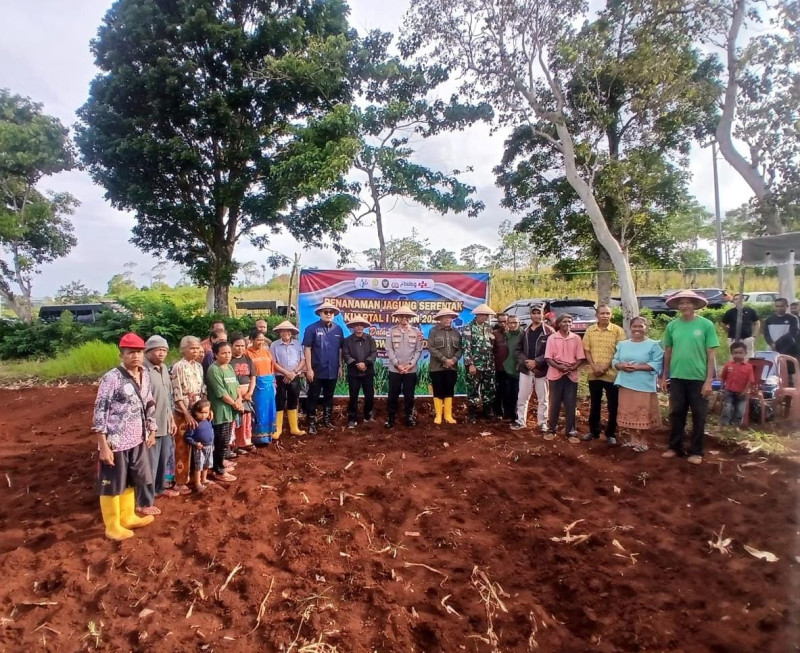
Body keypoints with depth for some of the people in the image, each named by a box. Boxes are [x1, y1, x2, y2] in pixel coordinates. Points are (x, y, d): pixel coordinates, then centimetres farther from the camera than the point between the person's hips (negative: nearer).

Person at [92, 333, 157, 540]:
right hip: (115, 442, -7)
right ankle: (112, 527, 25)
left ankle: (128, 517, 40)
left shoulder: (145, 375, 4)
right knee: (112, 485, 9)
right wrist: (104, 446, -19)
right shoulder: (112, 378, -18)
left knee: (129, 481, 22)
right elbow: (100, 411, -17)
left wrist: (151, 430, 16)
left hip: (136, 439, 7)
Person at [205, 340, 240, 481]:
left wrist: (239, 399, -4)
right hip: (220, 411, -8)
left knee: (225, 441, 17)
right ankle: (219, 471, 8)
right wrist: (235, 404, -10)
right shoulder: (213, 370, -16)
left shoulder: (230, 367, 12)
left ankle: (219, 464, 31)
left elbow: (236, 385, 14)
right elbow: (221, 393, -19)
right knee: (222, 442, -2)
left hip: (230, 410, 9)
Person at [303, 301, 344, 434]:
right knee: (313, 397, 5)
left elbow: (340, 349, 10)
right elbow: (307, 349, -10)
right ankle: (311, 423, 14)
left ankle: (327, 420, 31)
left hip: (332, 371, 4)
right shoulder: (312, 328, -10)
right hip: (316, 371, -4)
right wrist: (309, 369, -13)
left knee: (329, 397, 16)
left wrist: (340, 366, 10)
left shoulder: (338, 329, 2)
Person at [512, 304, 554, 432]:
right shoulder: (525, 331, 9)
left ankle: (542, 423, 17)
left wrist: (536, 362, -19)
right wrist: (525, 361, -9)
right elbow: (517, 350, 8)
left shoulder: (549, 331, -6)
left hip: (542, 370, -4)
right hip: (525, 369, 4)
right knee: (522, 397, 8)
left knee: (543, 399, 7)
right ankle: (520, 421, 19)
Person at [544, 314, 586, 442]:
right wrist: (559, 367, -18)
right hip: (555, 375, -1)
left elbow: (580, 358, 3)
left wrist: (574, 367, -15)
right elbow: (548, 358, -3)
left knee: (570, 405, 4)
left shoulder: (576, 338, 4)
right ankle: (551, 429, 17)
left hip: (571, 375, 1)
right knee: (555, 403, 6)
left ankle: (571, 432, 12)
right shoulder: (551, 338, 0)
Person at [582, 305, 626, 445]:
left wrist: (606, 367, -12)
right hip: (594, 374, 3)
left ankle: (611, 434, 17)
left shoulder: (618, 331, -4)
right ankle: (593, 431, 25)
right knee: (594, 404, 13)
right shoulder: (590, 330, 5)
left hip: (612, 374, -3)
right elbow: (586, 350, 4)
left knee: (613, 406, 4)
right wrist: (594, 366, -9)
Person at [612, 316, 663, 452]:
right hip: (626, 384, 4)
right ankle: (634, 438, 24)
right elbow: (614, 361, 11)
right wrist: (622, 366, -12)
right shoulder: (622, 344, 12)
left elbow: (656, 364, -11)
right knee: (629, 413, 9)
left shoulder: (654, 345, -3)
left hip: (645, 386, -4)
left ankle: (643, 441, 15)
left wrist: (637, 367, -19)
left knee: (644, 415, 0)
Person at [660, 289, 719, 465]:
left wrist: (709, 380, -9)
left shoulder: (706, 325, -5)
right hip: (677, 377, 3)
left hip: (698, 378, -2)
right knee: (676, 414, 11)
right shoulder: (672, 326, 2)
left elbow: (711, 355, -5)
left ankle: (696, 452, 19)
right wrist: (664, 376, 9)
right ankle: (675, 447, 24)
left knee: (698, 416, 7)